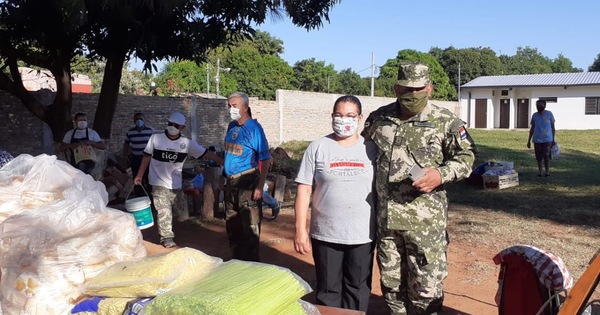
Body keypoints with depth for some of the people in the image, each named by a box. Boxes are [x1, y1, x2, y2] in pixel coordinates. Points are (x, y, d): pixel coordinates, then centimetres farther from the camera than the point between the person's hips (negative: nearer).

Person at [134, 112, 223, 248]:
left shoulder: (187, 143, -6)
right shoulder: (155, 138, -7)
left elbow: (206, 153, -5)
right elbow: (147, 157, 2)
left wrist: (224, 162, -9)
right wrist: (139, 175, 5)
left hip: (176, 185, 3)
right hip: (159, 183, -3)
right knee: (164, 213, -7)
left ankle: (167, 237, 30)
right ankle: (167, 238, 3)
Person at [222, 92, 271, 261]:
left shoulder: (253, 128, -13)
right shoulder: (231, 126, 8)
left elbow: (264, 160, -16)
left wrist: (260, 187, -22)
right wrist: (224, 176, 15)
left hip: (247, 182, -8)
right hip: (231, 182, 8)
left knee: (250, 226, -1)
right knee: (232, 225, 17)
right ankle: (236, 260, 31)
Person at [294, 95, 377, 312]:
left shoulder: (371, 149, 2)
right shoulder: (317, 148, -1)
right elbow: (304, 190, -2)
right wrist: (300, 229, -7)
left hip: (362, 235, 1)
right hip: (325, 234, -1)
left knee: (358, 289, 14)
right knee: (328, 290, 12)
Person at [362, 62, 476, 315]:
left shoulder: (444, 121, -5)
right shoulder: (378, 118, 6)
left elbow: (466, 157, 0)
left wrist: (441, 175, -19)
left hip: (425, 219, -4)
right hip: (386, 216, 4)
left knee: (425, 283, 3)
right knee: (391, 280, 17)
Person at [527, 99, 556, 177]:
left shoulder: (549, 114, 1)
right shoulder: (534, 115, 7)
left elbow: (553, 127, 4)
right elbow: (532, 128, 13)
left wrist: (553, 140, 1)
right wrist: (529, 140, 11)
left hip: (547, 139, -3)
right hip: (537, 139, 3)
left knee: (546, 156, -8)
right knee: (538, 157, 5)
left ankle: (547, 171, 3)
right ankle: (539, 171, 19)